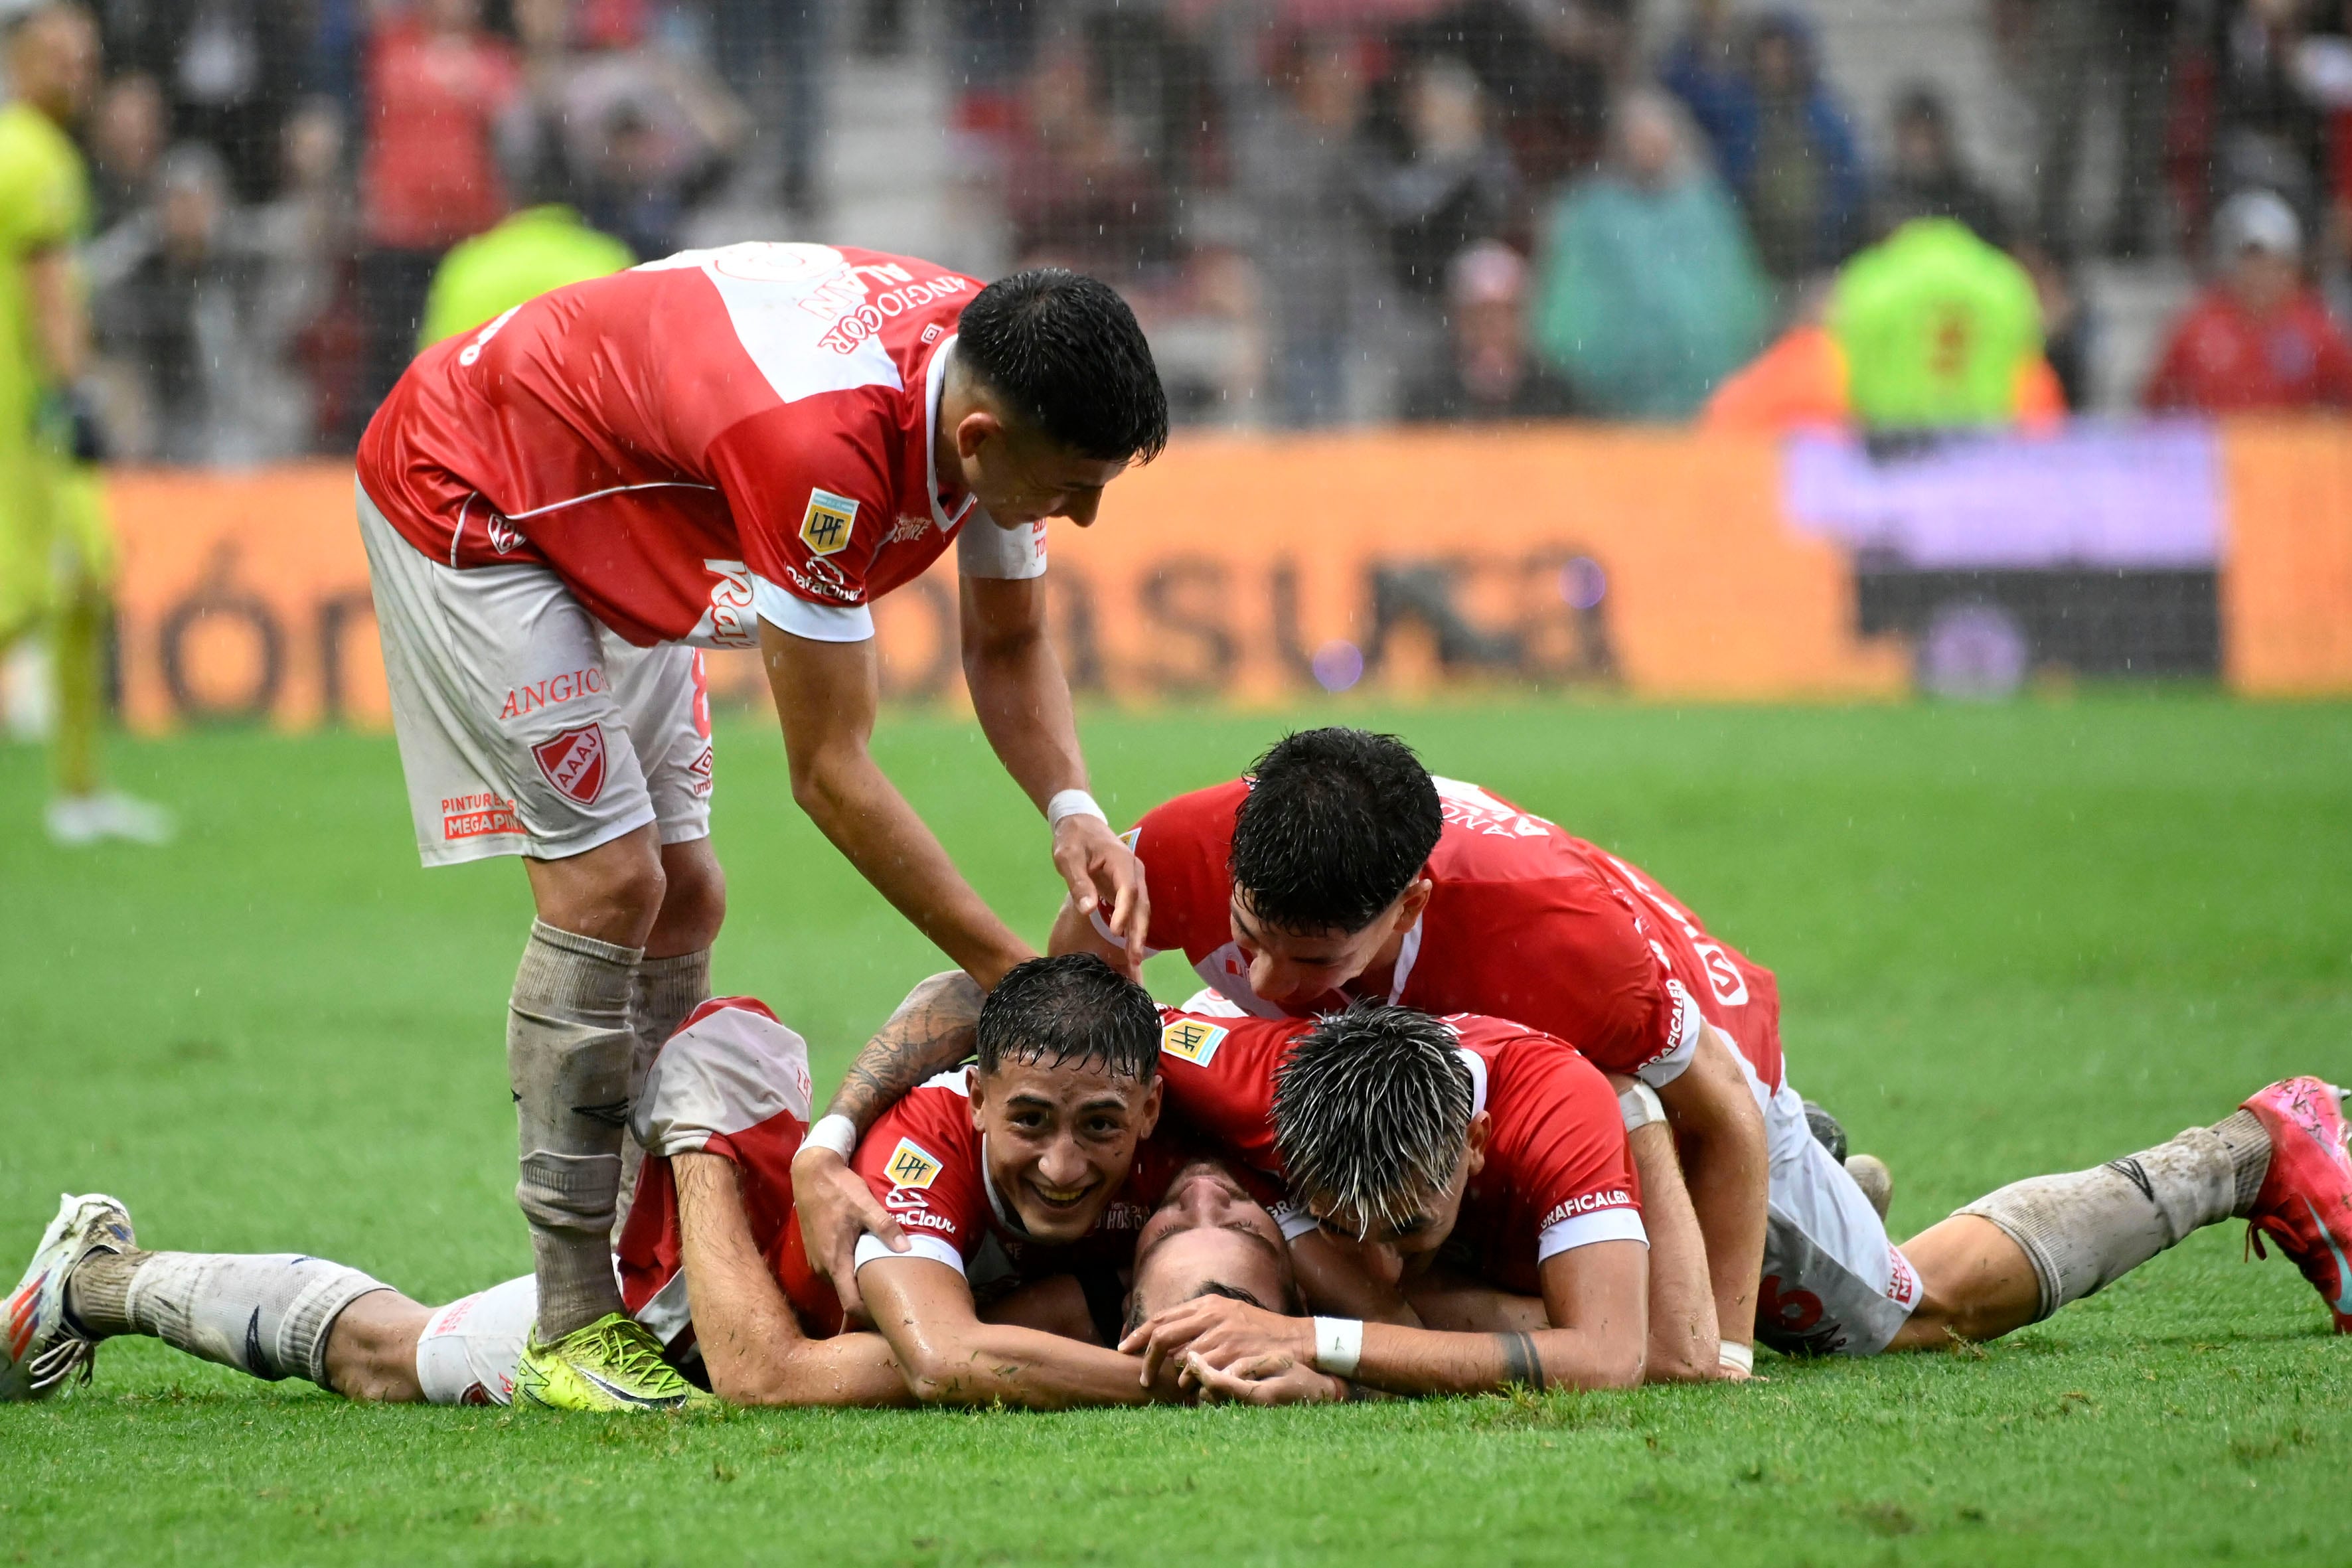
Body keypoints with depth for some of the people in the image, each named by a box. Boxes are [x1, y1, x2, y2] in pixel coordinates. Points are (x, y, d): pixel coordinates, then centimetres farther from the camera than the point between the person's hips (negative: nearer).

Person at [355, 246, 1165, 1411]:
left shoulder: (996, 386, -16)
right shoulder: (821, 440, -40)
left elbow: (1008, 646, 1)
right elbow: (830, 773, -32)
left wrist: (1072, 810, -18)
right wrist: (1007, 972, -28)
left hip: (601, 520, 9)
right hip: (466, 507, -9)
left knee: (682, 900, 6)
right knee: (605, 882, -15)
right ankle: (573, 1326, -12)